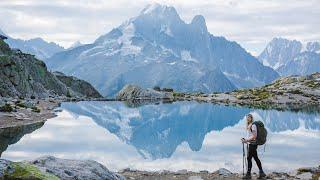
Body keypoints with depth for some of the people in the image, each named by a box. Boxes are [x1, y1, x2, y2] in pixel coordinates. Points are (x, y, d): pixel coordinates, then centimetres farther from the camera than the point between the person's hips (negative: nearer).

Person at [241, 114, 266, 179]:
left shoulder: (253, 125, -14)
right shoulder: (248, 126, 14)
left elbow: (254, 136, -19)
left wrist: (246, 140, -20)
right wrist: (245, 140, 10)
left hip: (252, 144, -10)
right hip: (251, 144, 10)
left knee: (249, 158, -7)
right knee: (256, 158, 13)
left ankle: (248, 174, -2)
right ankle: (261, 172, 19)